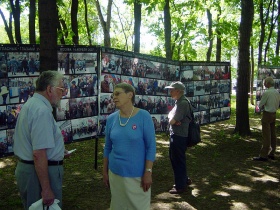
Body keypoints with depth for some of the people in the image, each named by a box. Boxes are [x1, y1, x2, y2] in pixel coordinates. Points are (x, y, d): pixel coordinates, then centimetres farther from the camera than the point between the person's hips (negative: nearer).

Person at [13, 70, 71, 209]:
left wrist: (57, 151, 25)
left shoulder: (31, 104, 10)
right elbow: (39, 154, -28)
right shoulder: (42, 111, -22)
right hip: (40, 172, -10)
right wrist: (46, 189, -25)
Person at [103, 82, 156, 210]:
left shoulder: (143, 116, -12)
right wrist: (105, 171, 9)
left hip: (137, 175, -4)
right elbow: (108, 147, 8)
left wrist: (148, 172, -13)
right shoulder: (111, 119, -1)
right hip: (115, 173, 4)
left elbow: (151, 146, -10)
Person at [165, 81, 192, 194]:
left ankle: (180, 186, 15)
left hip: (179, 137, -10)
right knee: (174, 158, 21)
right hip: (175, 135, 10)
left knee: (178, 161, 2)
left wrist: (173, 119, -3)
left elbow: (172, 121, -23)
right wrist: (174, 119, -12)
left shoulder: (182, 103, -20)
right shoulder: (178, 102, 13)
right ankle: (184, 179, 35)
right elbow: (170, 116, 7)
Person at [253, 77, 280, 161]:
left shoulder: (266, 93, -17)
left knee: (266, 135, -6)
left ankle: (264, 155, -2)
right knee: (273, 135, 13)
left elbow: (261, 105, -11)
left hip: (267, 114, -8)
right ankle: (272, 154, 22)